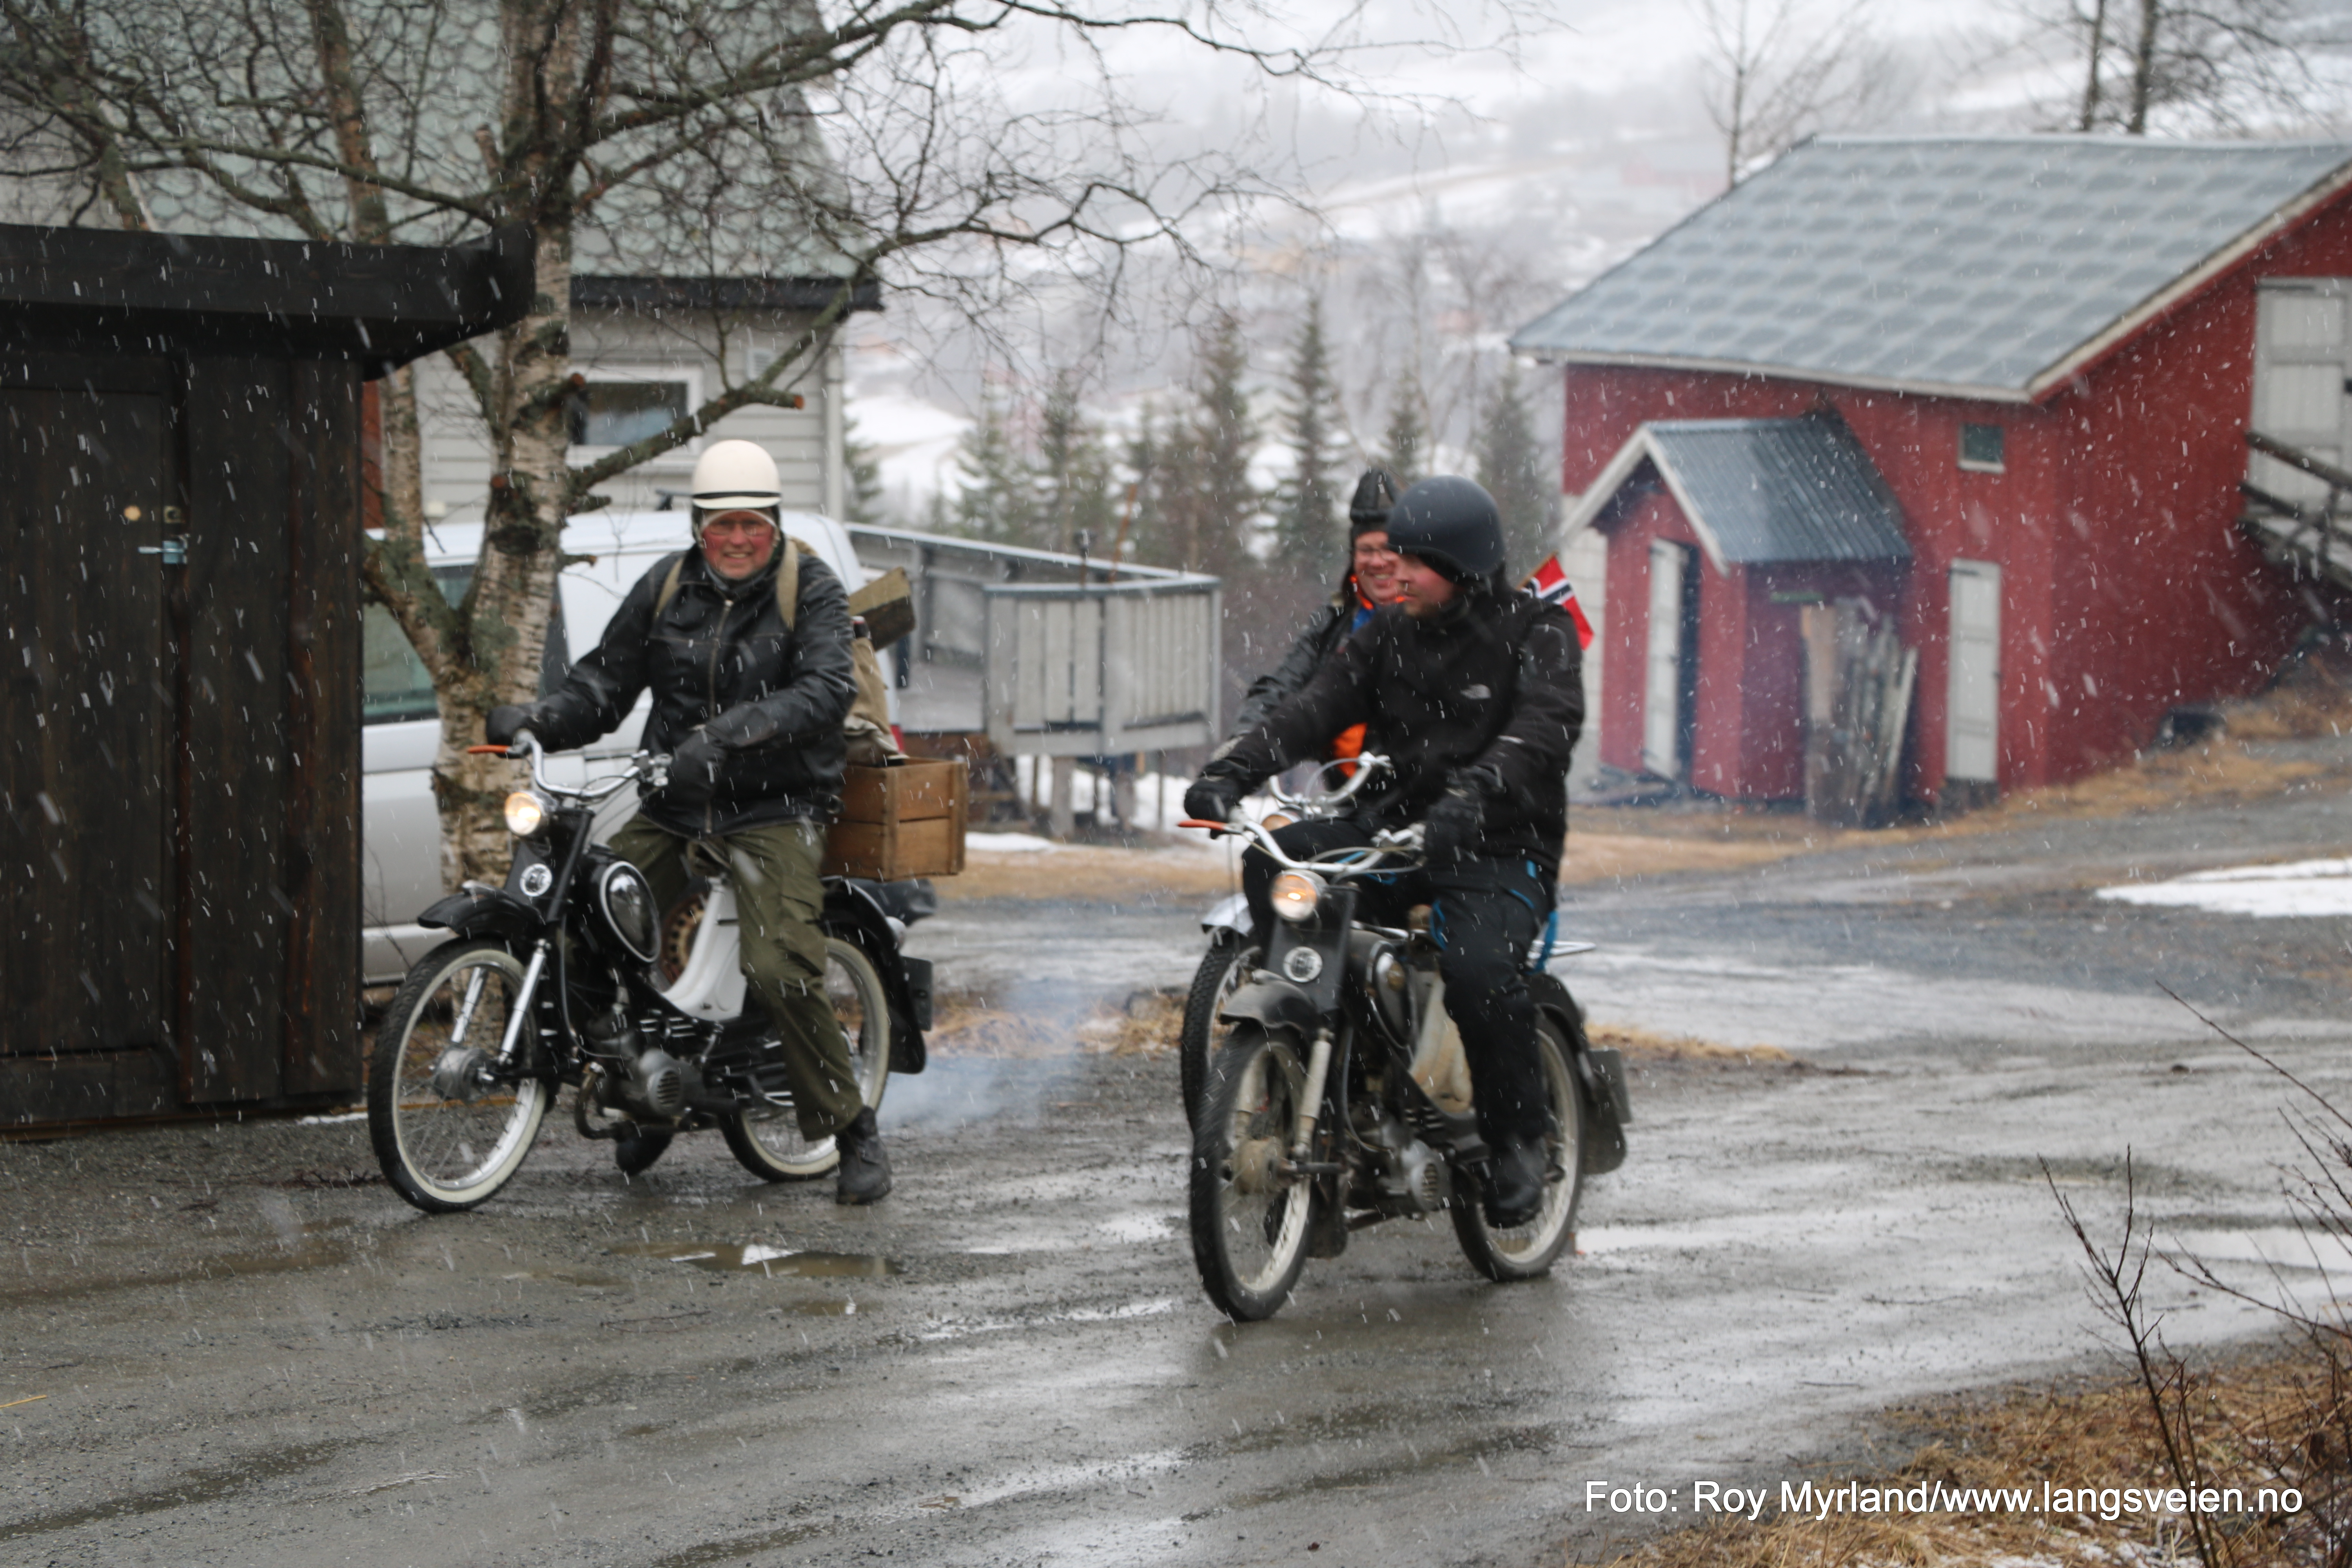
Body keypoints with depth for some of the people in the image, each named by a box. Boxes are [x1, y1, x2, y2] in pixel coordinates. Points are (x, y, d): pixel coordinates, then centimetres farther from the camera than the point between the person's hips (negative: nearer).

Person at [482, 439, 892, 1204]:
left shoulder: (811, 589, -3)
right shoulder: (666, 588, 9)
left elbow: (825, 690, -18)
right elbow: (606, 680, 12)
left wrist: (730, 734, -33)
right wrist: (537, 718, -8)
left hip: (775, 806, -5)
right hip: (672, 806, 5)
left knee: (780, 972, -22)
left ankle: (854, 1132, -6)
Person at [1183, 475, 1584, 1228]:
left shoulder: (1536, 631, -3)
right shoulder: (1386, 634, 13)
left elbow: (1547, 722, -21)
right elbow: (1316, 707, 1)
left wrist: (1476, 792, -40)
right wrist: (1232, 769, -17)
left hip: (1501, 847, -5)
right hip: (1392, 824, 5)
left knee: (1478, 967, -33)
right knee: (1275, 863, -20)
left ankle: (1518, 1137, -9)